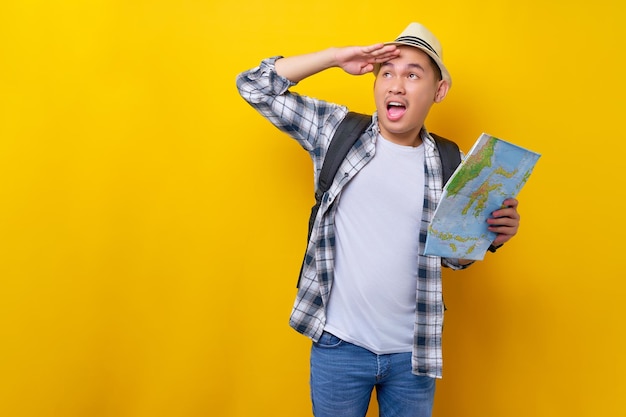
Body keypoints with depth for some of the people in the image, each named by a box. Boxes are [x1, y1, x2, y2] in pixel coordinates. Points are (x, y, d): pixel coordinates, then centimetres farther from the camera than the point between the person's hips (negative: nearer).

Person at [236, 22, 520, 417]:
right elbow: (255, 86, -4)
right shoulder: (337, 130, -4)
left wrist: (489, 235, -11)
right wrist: (335, 56, -11)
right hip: (339, 344, -1)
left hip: (414, 352, 2)